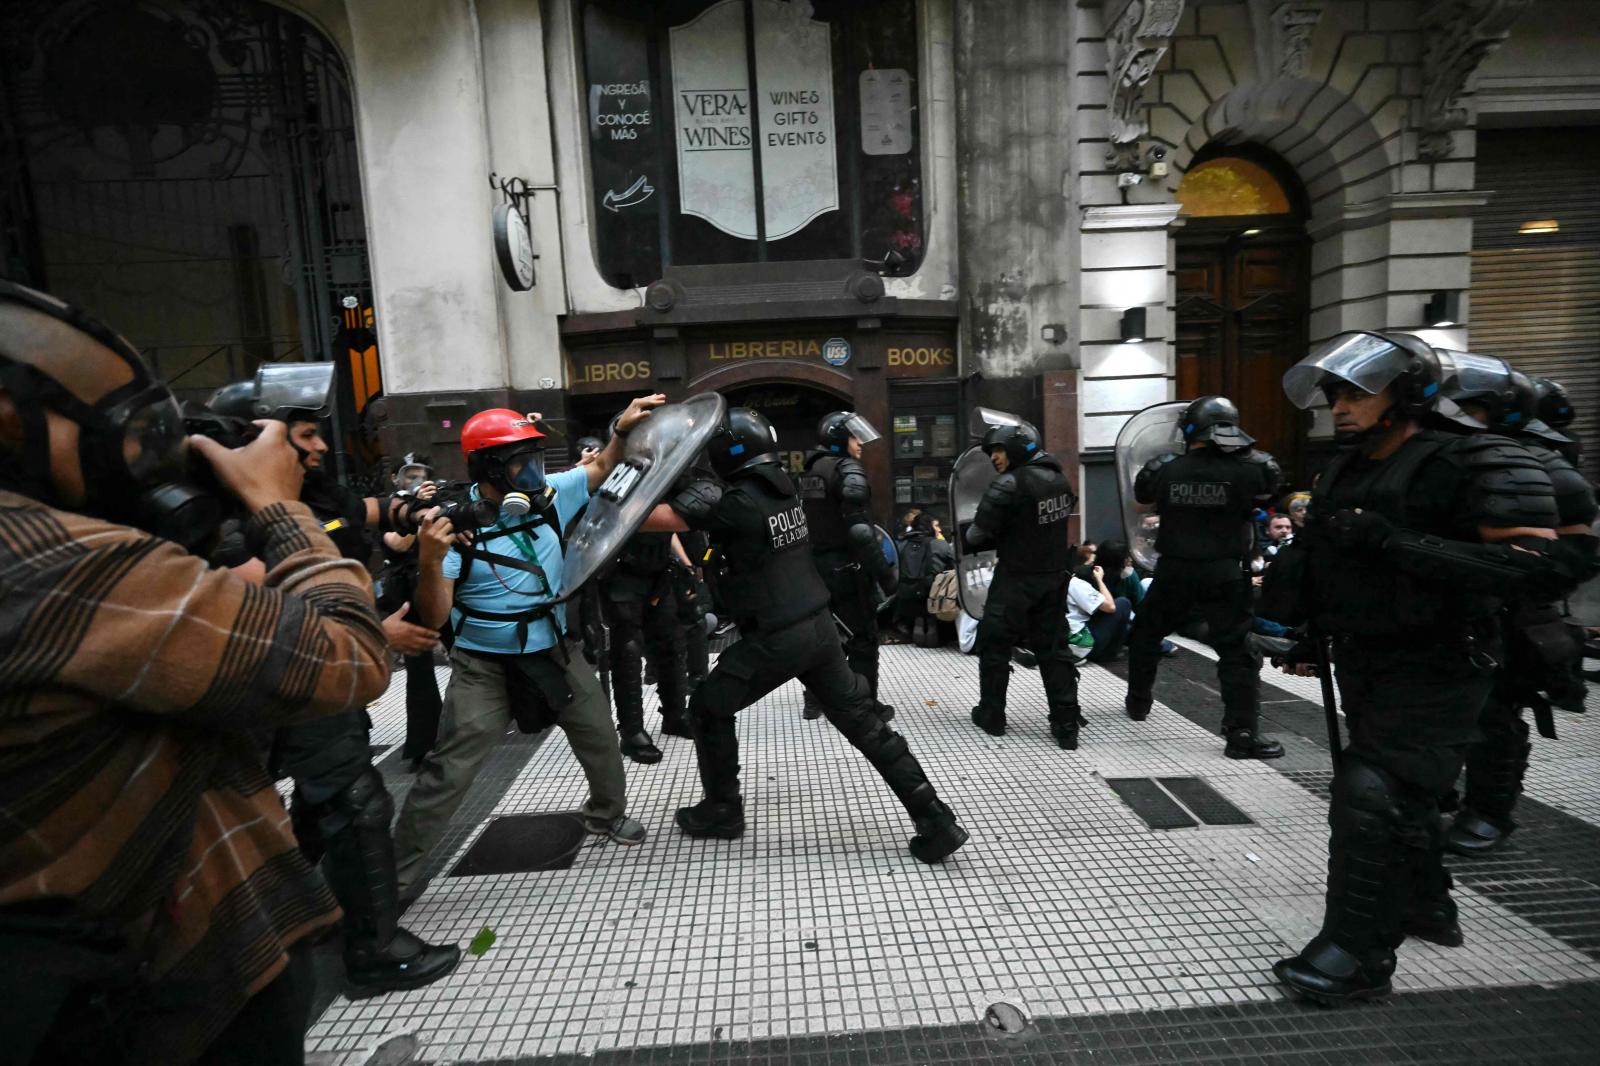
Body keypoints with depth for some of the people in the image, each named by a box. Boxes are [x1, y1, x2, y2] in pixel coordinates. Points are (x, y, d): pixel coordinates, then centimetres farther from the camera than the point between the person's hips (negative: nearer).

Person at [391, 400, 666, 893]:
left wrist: (623, 428, -5)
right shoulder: (455, 521, -19)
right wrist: (430, 561, -40)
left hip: (557, 652, 5)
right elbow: (434, 617, -22)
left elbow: (601, 469, 11)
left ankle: (606, 814, 44)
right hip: (484, 666, -4)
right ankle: (396, 871, 19)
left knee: (601, 742, 15)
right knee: (447, 772, -2)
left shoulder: (550, 495, -7)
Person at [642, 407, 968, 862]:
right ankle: (936, 822, 14)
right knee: (862, 720, 12)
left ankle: (722, 810, 28)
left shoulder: (738, 503, -16)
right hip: (819, 627, 7)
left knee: (708, 709, 15)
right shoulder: (782, 485, 6)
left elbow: (657, 518, -16)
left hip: (776, 639, -7)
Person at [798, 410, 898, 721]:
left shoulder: (808, 472, 13)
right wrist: (884, 572, -21)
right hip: (847, 566, -8)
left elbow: (802, 522, 16)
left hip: (817, 564, 8)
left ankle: (816, 699, 27)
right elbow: (861, 532, -23)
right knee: (862, 638, 2)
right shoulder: (848, 471, -14)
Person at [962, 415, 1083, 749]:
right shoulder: (1060, 479, 6)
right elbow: (1056, 524, 13)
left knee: (994, 644, 9)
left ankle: (991, 715, 20)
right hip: (1056, 575, 7)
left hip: (1017, 578, -7)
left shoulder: (1008, 485, -18)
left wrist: (966, 537, 6)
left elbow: (977, 535, -18)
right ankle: (1066, 725, 12)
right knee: (1054, 647, 12)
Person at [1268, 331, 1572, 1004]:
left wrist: (1391, 541, -32)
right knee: (1401, 793, 22)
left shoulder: (1475, 465, -16)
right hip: (1361, 663, 8)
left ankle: (1359, 955, 0)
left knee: (1370, 796, -12)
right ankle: (1426, 909, 43)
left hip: (1433, 671, -8)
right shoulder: (1342, 472, 8)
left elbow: (1531, 563, -27)